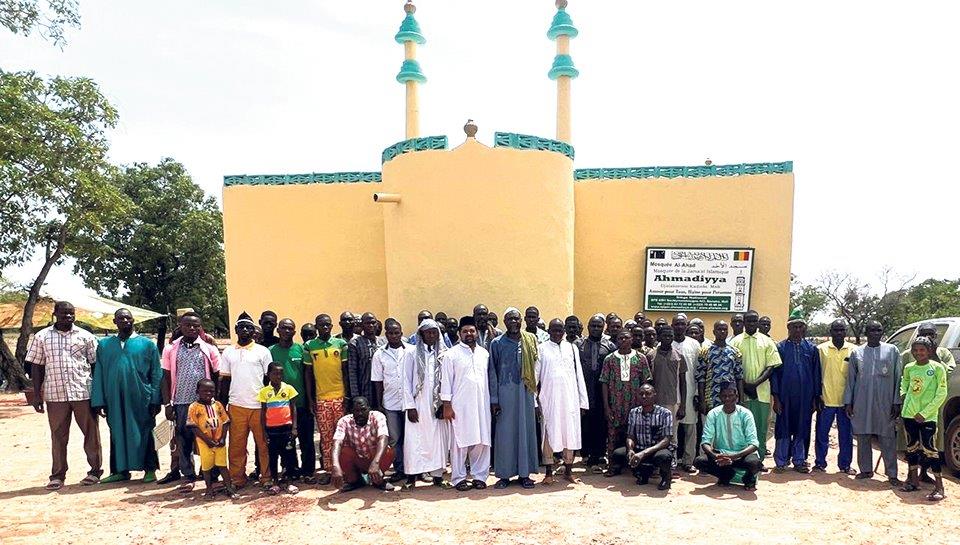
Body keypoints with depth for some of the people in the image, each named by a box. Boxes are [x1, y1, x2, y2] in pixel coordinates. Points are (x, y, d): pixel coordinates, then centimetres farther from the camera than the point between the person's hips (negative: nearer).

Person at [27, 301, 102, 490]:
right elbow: (36, 366, 8)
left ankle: (95, 471, 15)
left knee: (91, 433, 4)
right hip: (55, 394, 1)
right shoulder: (42, 337, 7)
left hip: (84, 392, 0)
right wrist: (37, 394, 3)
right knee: (58, 436, 7)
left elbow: (95, 364, 6)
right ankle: (57, 476, 17)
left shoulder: (85, 336, 5)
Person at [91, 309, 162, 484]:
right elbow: (98, 374, 7)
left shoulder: (147, 344, 1)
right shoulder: (104, 344, 8)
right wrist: (98, 401, 0)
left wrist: (155, 400, -6)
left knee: (144, 433, 4)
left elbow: (156, 374, 0)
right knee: (117, 434, 10)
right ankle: (120, 470, 22)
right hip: (114, 399, 3)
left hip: (141, 399, -2)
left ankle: (150, 469, 14)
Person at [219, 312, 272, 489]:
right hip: (236, 406, 2)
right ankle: (237, 478, 16)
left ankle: (266, 477, 11)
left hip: (259, 406, -2)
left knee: (263, 443, 2)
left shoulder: (263, 351, 3)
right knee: (236, 444, 6)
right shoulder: (228, 352, 9)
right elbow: (224, 380, 12)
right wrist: (223, 404, 7)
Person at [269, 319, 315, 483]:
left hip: (302, 402, 0)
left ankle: (308, 471, 15)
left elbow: (307, 374, 4)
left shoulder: (301, 349, 2)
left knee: (306, 439, 4)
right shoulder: (271, 351, 2)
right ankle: (291, 470, 22)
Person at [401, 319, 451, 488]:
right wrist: (409, 406, -7)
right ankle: (411, 476, 8)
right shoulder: (411, 353, 0)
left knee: (438, 440, 4)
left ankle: (437, 476, 13)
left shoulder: (443, 354, 6)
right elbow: (406, 381, -2)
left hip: (437, 405, 2)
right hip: (418, 405, -2)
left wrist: (445, 404, -4)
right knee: (414, 439, -2)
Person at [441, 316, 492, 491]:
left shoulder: (484, 353, 11)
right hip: (460, 405, -3)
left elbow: (488, 378, 13)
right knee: (460, 441, 0)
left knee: (482, 441, 5)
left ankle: (479, 476, 16)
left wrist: (491, 402, 9)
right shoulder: (451, 354, -1)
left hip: (481, 404, 4)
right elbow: (446, 381, -3)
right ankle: (459, 478, 10)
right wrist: (446, 405, -7)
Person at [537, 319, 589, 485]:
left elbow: (579, 376, 7)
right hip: (549, 398, -2)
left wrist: (583, 401, 4)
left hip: (569, 398, 2)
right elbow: (535, 375, 1)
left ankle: (568, 471, 19)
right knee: (549, 434, 3)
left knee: (570, 433, 7)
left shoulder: (572, 348, 8)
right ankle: (549, 472, 12)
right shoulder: (542, 349, 1)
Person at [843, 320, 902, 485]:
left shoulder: (892, 350, 5)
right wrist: (848, 402, 4)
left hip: (884, 403, -2)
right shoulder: (857, 352, 8)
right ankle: (866, 470, 17)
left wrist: (896, 402, -3)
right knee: (863, 437, 7)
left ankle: (892, 474, 5)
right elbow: (850, 379, 9)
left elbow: (898, 378, 3)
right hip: (861, 403, 2)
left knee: (888, 439, -1)